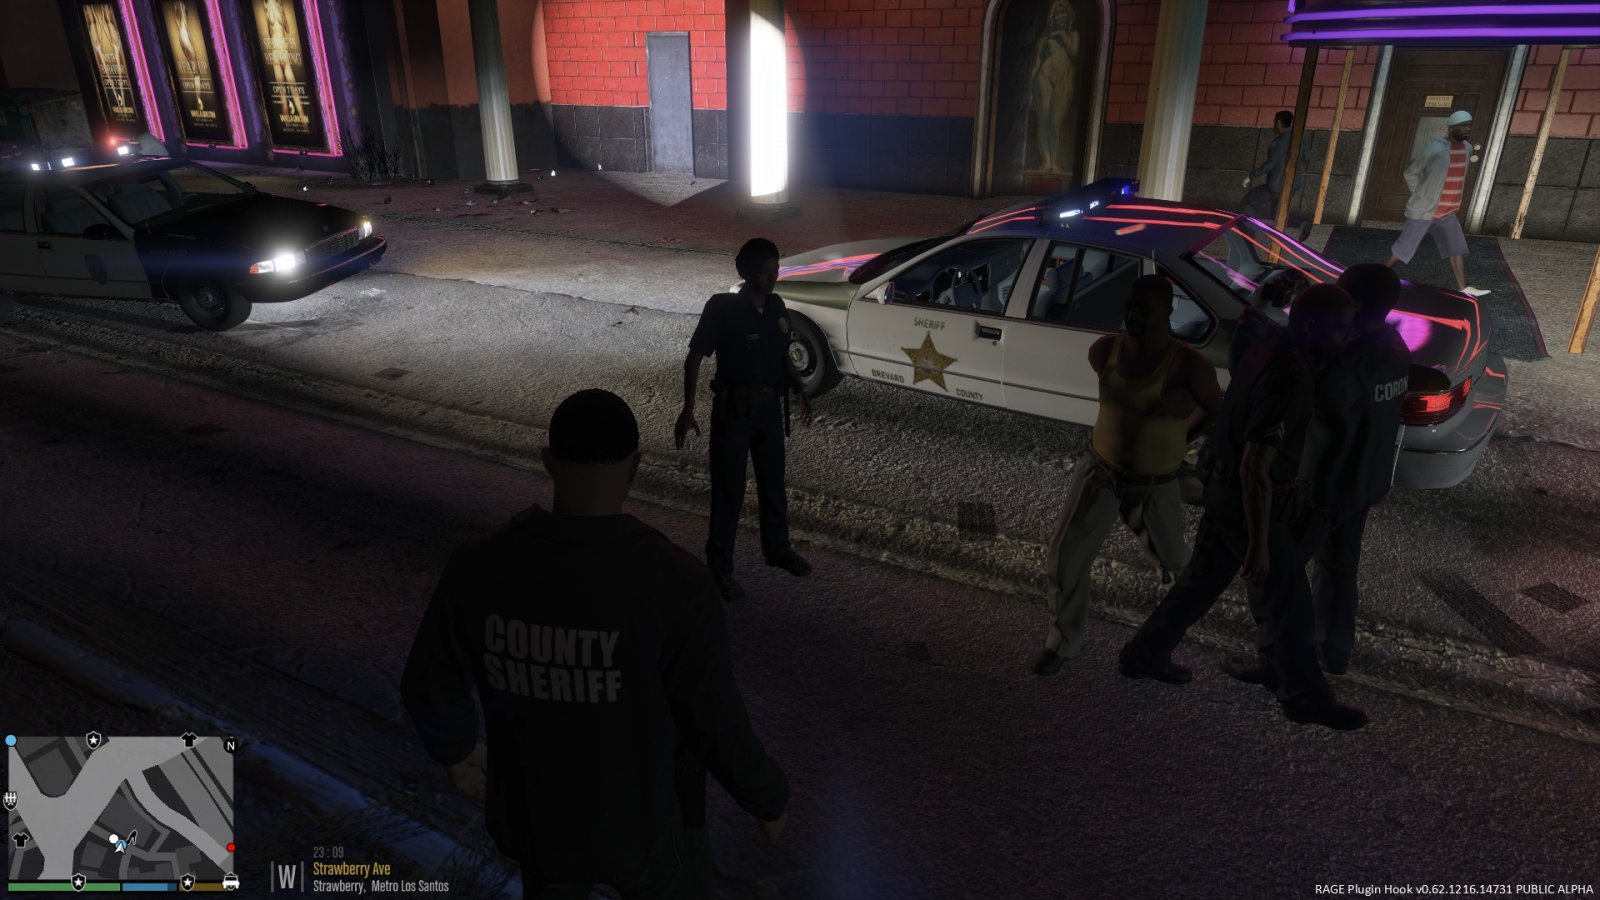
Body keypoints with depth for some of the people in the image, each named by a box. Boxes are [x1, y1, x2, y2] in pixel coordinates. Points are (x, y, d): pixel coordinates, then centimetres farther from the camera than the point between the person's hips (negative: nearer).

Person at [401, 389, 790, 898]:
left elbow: (430, 689, -7)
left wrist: (453, 747, 17)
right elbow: (716, 730, -23)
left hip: (541, 812, 3)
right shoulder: (675, 583, -33)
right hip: (644, 820, -3)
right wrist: (768, 798, -2)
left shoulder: (481, 567, -22)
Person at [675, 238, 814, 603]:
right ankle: (720, 566, 18)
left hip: (770, 407, 5)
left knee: (774, 484, 18)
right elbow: (694, 359, -14)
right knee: (728, 490, 3)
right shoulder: (722, 308, -17)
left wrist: (801, 391, 10)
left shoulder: (777, 307, 1)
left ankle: (777, 549, 38)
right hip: (733, 410, -5)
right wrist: (688, 409, -20)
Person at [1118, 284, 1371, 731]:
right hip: (1250, 500, -9)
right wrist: (1259, 545, -25)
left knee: (1203, 577, 21)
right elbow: (1256, 468, -29)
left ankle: (1144, 655, 33)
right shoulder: (1286, 381, -28)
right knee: (1286, 603, 8)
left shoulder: (1269, 350, 1)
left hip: (1226, 487, 9)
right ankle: (1305, 696, 28)